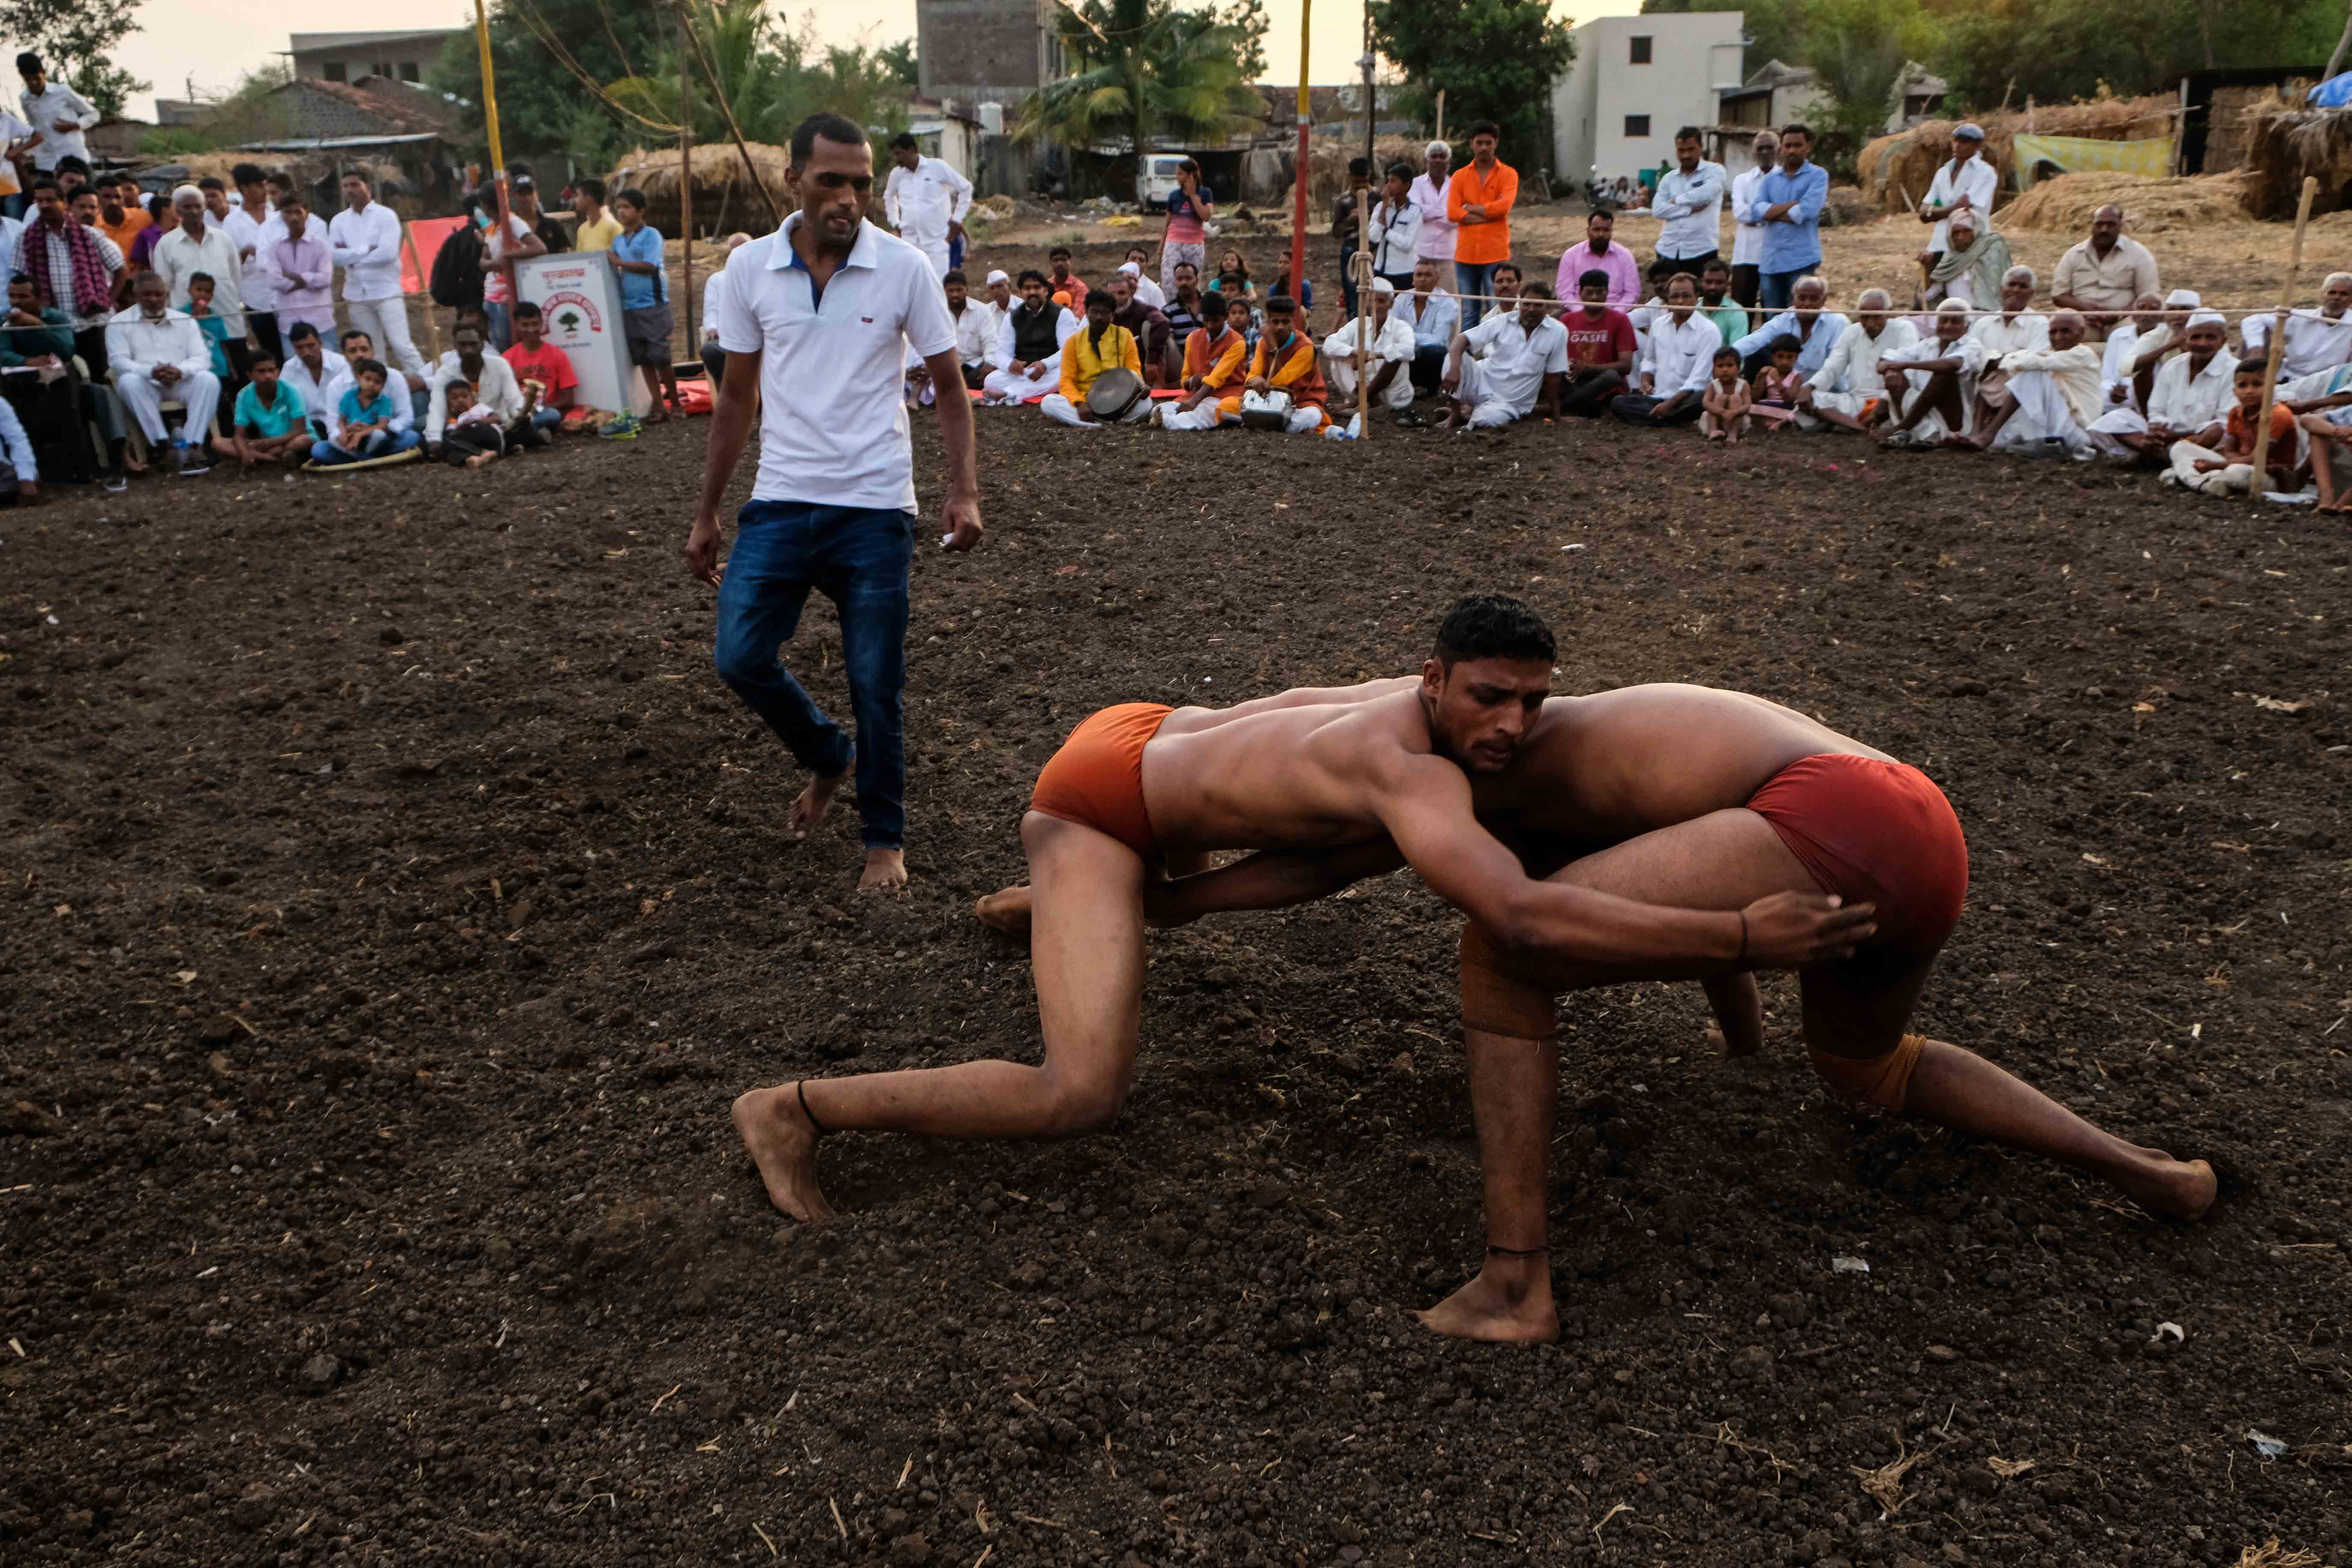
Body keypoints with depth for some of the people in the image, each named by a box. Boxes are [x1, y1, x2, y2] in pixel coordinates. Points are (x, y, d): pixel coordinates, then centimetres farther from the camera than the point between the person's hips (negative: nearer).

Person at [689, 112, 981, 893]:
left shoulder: (905, 268, -6)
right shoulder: (749, 268, 1)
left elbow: (950, 388, 1)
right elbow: (738, 397, 9)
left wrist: (965, 489, -12)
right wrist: (707, 513, 9)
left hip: (875, 511, -2)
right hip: (779, 504, 3)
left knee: (877, 685, 3)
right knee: (738, 655, -3)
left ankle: (885, 839, 22)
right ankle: (827, 758, 27)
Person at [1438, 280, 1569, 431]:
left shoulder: (1558, 332, -9)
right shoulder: (1503, 321, -6)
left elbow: (1553, 376, -2)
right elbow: (1461, 339, -11)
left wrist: (1554, 413, 3)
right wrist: (1454, 368, -30)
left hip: (1510, 402, -2)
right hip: (1483, 385, 2)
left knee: (1484, 421, -36)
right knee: (1455, 357, -25)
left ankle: (1478, 412, 3)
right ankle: (1455, 414, -7)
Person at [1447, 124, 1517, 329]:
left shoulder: (1508, 174, 4)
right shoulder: (1460, 176, 9)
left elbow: (1503, 206, -13)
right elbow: (1452, 212, -4)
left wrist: (1471, 208, -4)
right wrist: (1488, 213, -8)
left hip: (1496, 255, -2)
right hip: (1466, 255, 2)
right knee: (1469, 314, 7)